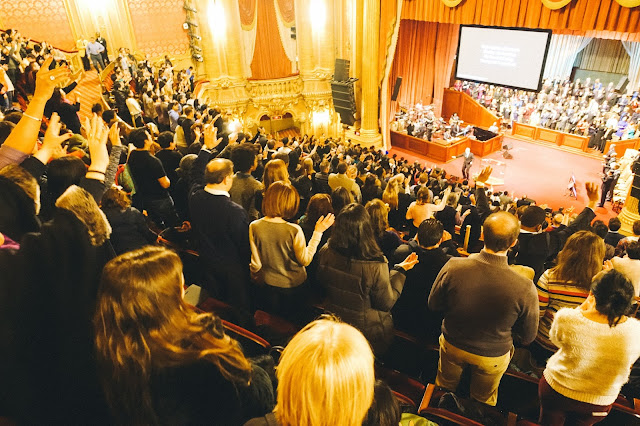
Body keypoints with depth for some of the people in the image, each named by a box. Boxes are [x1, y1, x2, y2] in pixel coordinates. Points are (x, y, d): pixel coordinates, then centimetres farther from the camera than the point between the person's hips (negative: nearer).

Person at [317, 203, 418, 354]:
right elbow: (387, 303, -17)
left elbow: (321, 281, 2)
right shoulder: (375, 266, -33)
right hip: (369, 332, -4)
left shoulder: (326, 253, -20)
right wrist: (400, 270, -12)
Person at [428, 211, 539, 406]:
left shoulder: (453, 267, -30)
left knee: (444, 387, 32)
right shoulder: (525, 288, -33)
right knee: (483, 400, 31)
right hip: (493, 357, -1)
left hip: (452, 346, 1)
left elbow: (434, 305, -11)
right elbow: (527, 337, -15)